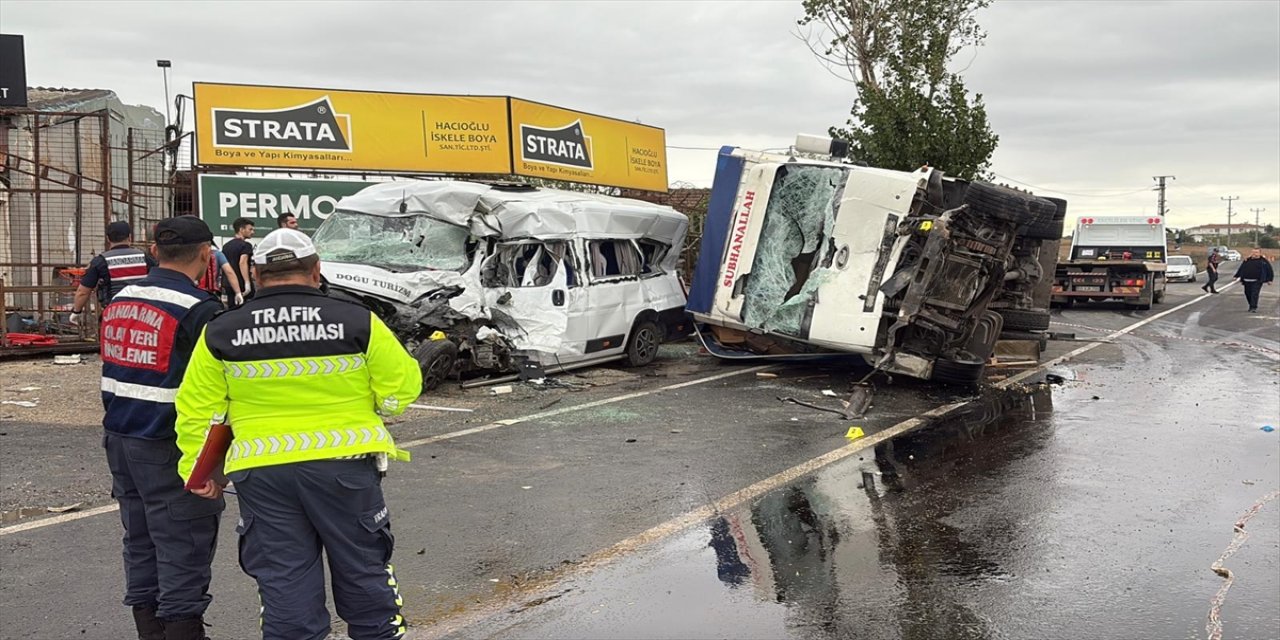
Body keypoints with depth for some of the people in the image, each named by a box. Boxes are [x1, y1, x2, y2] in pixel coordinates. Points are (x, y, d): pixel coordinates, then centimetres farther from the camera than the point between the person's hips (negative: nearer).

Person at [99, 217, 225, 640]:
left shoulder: (119, 300, 10)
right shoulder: (199, 308, -15)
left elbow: (114, 371, 18)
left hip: (120, 440, 8)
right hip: (171, 449, -8)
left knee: (140, 544, 16)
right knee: (183, 551, -2)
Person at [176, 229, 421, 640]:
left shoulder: (220, 333, 2)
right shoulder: (358, 322, -5)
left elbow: (197, 411, 5)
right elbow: (401, 388, -1)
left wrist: (197, 470, 14)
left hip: (261, 473, 1)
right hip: (345, 465, -1)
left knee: (284, 586, 9)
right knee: (365, 575, 13)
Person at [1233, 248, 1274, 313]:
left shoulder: (1263, 261, 2)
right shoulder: (1247, 260, 11)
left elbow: (1270, 270, 5)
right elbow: (1241, 269, 18)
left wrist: (1269, 279, 2)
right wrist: (1237, 276, 14)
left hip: (1257, 281, -4)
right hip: (1247, 281, 4)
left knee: (1254, 294, -12)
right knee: (1248, 294, 10)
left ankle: (1253, 308, -11)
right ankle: (1251, 306, 29)